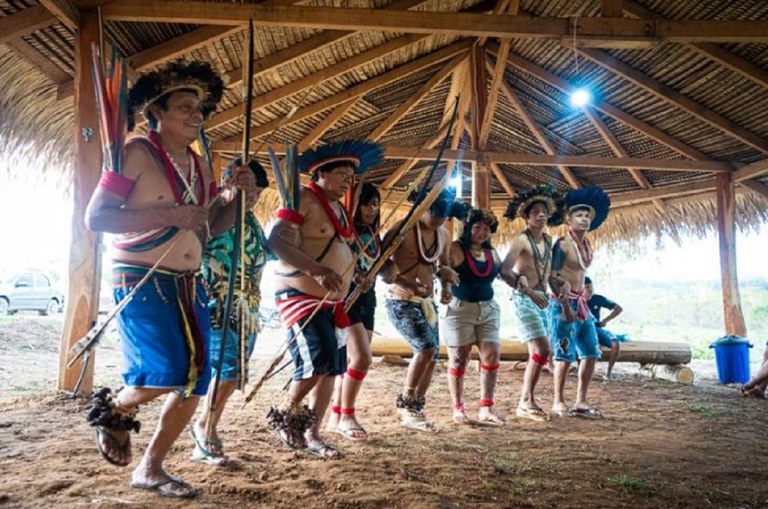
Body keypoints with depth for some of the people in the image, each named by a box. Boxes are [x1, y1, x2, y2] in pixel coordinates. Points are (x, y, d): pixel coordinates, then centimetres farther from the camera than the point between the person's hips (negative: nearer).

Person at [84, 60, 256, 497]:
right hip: (141, 281, -7)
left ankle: (151, 469, 24)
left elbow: (212, 228, 16)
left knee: (196, 381, 5)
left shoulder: (199, 165, 12)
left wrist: (239, 196, -1)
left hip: (189, 285, 7)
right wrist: (169, 214, -22)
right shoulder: (138, 152, -8)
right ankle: (113, 407, 16)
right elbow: (95, 217, -14)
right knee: (169, 373, -19)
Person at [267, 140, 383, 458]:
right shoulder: (304, 199, -11)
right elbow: (278, 242, -22)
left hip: (331, 301, 9)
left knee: (332, 368, 6)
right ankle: (284, 414, 6)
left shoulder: (339, 208, 16)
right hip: (301, 295, -9)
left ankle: (311, 434, 18)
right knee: (319, 360, -19)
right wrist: (318, 271, -30)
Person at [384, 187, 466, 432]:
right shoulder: (403, 229, -14)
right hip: (401, 301, -7)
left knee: (431, 356, 6)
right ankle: (406, 403, -4)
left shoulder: (443, 234, 8)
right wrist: (407, 284, -28)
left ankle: (414, 411, 21)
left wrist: (446, 285, 2)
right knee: (427, 348, -21)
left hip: (427, 302, 8)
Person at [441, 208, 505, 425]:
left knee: (492, 354, -1)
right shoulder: (455, 249, -9)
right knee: (459, 359, 3)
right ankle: (458, 409, 16)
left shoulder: (491, 253, 10)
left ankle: (486, 409, 8)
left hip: (488, 309, 6)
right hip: (460, 309, -5)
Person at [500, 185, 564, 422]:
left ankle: (526, 401, 20)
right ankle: (526, 402, -3)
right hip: (524, 298, -8)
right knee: (542, 350, -14)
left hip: (541, 298, 8)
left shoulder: (548, 240, 13)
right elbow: (504, 271, -19)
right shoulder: (521, 240, -10)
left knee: (539, 353, 10)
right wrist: (529, 292, -22)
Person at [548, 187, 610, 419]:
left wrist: (581, 301, 13)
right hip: (563, 303, -8)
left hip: (581, 303, 8)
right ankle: (558, 402, 7)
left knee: (590, 353, 8)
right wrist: (565, 305, -20)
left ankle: (581, 401, 16)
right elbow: (552, 277, -15)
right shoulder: (563, 244, -10)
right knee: (565, 355, -5)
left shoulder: (587, 245, 13)